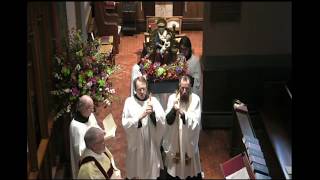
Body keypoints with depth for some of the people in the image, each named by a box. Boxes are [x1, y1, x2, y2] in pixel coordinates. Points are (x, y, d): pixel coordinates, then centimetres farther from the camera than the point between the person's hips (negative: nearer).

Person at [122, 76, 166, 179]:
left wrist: (153, 112, -24)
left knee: (152, 170, 14)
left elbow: (163, 120, -8)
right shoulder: (129, 101, -6)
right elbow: (125, 123, -13)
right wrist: (140, 116, -24)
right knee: (137, 172, 11)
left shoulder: (153, 100, -2)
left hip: (151, 142, 1)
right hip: (136, 143, -1)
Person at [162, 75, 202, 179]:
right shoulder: (172, 98, -5)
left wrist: (182, 113, -28)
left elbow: (196, 121, -15)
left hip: (189, 140, -1)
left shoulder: (195, 99, -9)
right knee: (173, 167, 11)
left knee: (191, 167, 10)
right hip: (174, 139, 1)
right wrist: (174, 109, -26)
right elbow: (168, 120, -8)